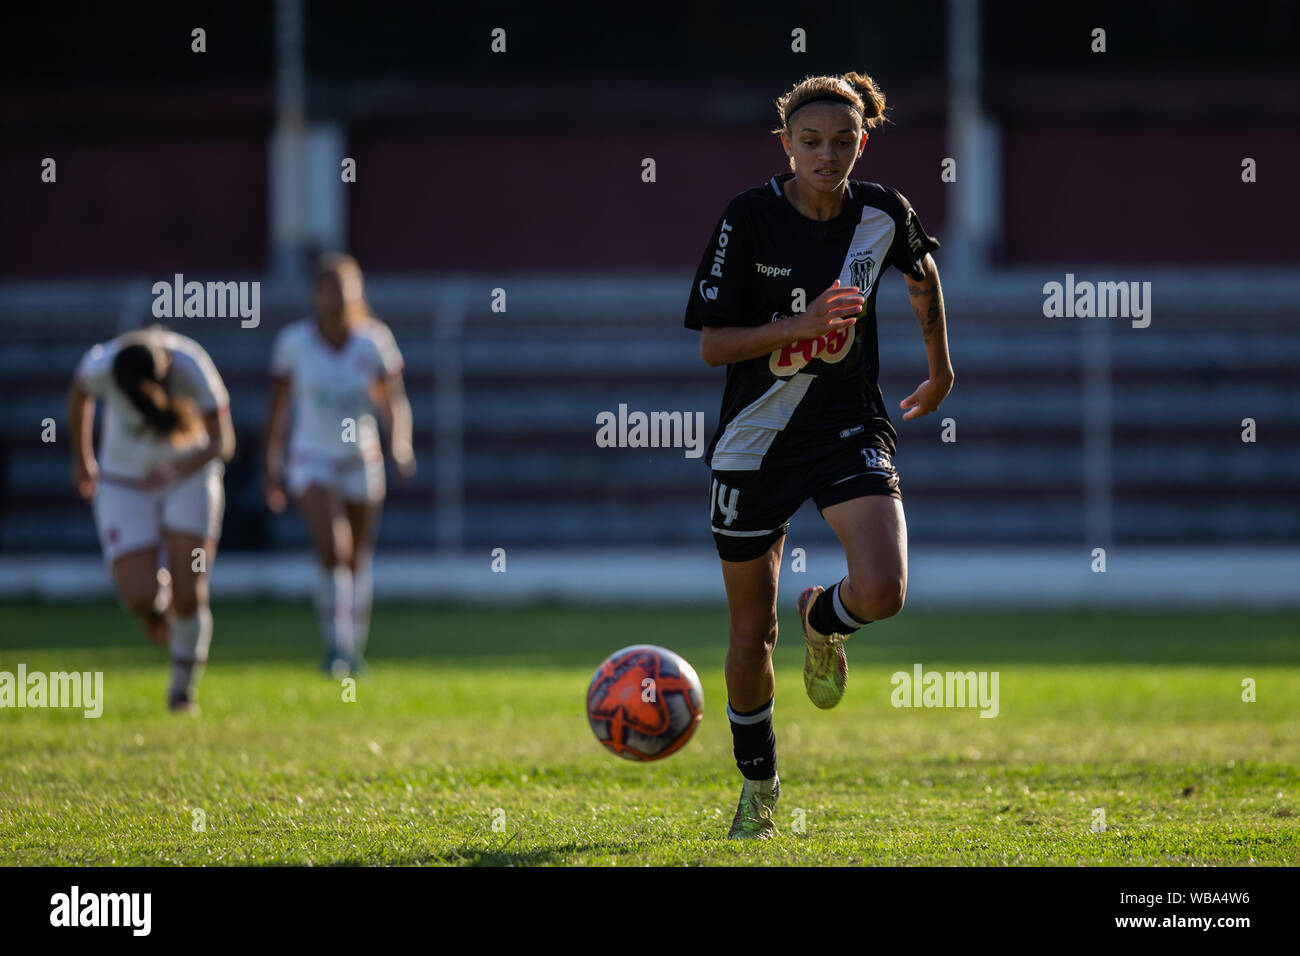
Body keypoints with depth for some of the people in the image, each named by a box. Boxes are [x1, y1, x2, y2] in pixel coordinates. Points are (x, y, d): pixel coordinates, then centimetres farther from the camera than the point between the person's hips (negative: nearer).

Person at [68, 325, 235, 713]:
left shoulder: (192, 368, -29)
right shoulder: (101, 367, -25)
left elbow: (222, 442, -25)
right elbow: (79, 394, 0)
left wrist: (181, 467, -45)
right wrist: (81, 457, 15)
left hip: (189, 476, -1)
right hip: (124, 485, 1)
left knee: (189, 593, -13)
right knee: (140, 597, -14)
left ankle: (184, 687, 10)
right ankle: (158, 599, 25)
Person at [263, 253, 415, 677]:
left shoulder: (374, 340, -6)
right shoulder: (294, 341, -8)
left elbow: (394, 402, -1)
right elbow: (277, 407, 2)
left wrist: (401, 446, -20)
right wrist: (273, 467, 5)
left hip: (361, 462, 2)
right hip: (312, 460, -2)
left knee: (358, 562, 8)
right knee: (333, 551, -23)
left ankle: (354, 651, 26)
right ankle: (335, 643, -14)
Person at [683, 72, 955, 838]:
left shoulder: (883, 213, -5)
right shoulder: (751, 218, -13)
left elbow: (922, 271, 18)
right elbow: (713, 344, -13)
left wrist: (942, 369, 24)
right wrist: (802, 325, -27)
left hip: (850, 429, 1)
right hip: (756, 442, -1)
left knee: (882, 592, -24)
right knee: (751, 636, 7)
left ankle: (823, 621, 14)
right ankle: (759, 784, 31)